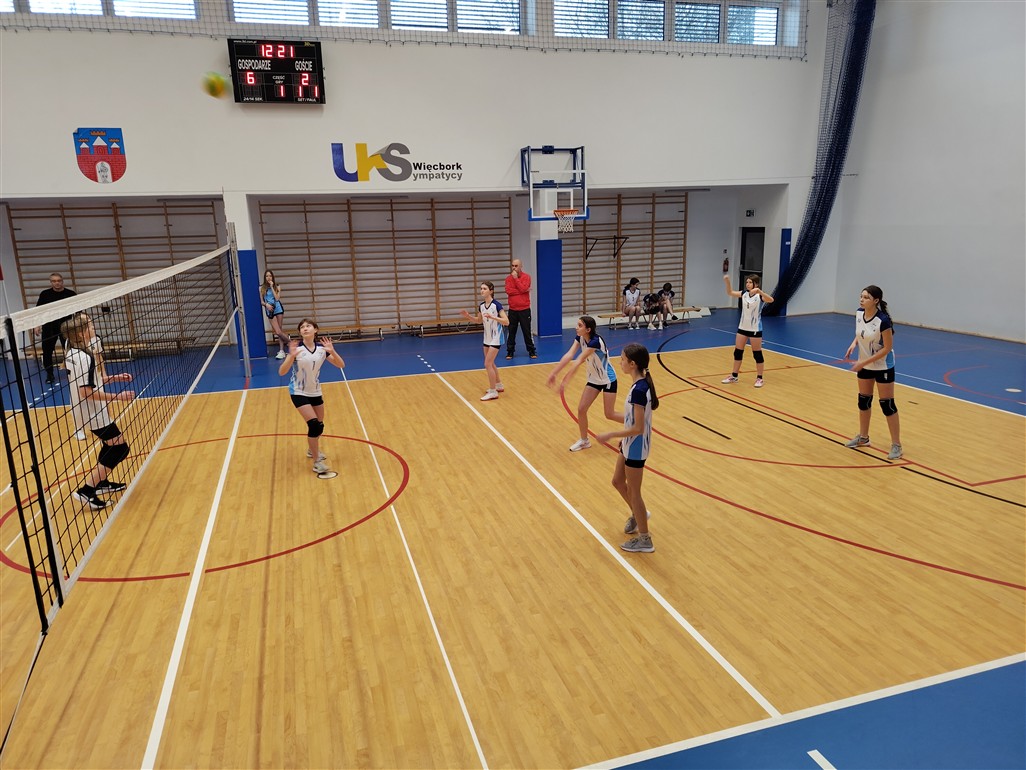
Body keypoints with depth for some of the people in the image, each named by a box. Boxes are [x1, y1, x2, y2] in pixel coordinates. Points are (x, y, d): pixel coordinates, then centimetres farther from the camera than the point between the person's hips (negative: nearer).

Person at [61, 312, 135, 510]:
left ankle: (101, 482, 35)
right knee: (120, 448, -3)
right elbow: (87, 392, -28)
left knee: (111, 443, 25)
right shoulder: (84, 358, -25)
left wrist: (113, 378, 7)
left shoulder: (73, 353, 4)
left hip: (87, 410, 10)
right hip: (92, 412, -10)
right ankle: (86, 490, -2)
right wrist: (117, 396, -23)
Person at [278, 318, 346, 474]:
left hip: (315, 392, 5)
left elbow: (341, 365, -7)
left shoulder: (321, 347, -7)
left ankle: (312, 450, 44)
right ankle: (316, 462, -6)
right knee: (314, 424, -17)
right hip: (298, 392, -5)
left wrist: (332, 351, -24)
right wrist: (291, 356, -38)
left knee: (319, 426, 14)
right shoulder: (297, 348, -18)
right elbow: (281, 372, -23)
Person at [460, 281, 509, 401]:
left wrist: (492, 317, -35)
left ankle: (493, 392, -2)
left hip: (496, 338, -8)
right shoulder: (481, 306, 2)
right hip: (487, 338, 8)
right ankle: (499, 385, 34)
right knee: (490, 364, 16)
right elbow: (479, 321, 18)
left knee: (488, 364, -10)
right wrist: (468, 316, 2)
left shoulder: (497, 305, -19)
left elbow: (506, 322, -23)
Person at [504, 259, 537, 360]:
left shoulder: (526, 277, -2)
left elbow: (522, 288, -18)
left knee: (527, 331, 2)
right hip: (512, 310, 2)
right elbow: (508, 291, -12)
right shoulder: (508, 278, 4)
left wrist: (516, 278, -15)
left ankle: (532, 351, 12)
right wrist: (523, 291, -14)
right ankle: (510, 352, 14)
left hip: (524, 309, -2)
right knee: (511, 332, 6)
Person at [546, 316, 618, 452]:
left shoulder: (595, 341, -32)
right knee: (581, 409, 1)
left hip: (608, 379, -7)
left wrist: (565, 381, -42)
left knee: (609, 414, 1)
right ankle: (584, 440, 18)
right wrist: (553, 373, -29)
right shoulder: (580, 338, -9)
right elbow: (569, 355, -19)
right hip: (593, 379, 7)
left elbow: (578, 361, -38)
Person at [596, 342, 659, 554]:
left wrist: (610, 435, -21)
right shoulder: (641, 384, 1)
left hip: (635, 448, -9)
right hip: (630, 445, 9)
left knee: (633, 492, 6)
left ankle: (644, 540, 20)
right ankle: (637, 515, 45)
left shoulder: (638, 390, -28)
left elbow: (638, 428, -26)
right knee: (618, 481, 23)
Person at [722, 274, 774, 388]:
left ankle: (759, 378, 15)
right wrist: (727, 282, -10)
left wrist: (759, 290, -48)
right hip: (742, 327, 6)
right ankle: (734, 376, 22)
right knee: (738, 352, 10)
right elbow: (730, 293, 8)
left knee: (757, 354, 3)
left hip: (755, 329, -6)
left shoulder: (760, 296, -16)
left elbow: (771, 300, -35)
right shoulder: (744, 294, 1)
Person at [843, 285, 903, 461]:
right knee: (864, 400, 15)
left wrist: (864, 362, -24)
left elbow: (887, 348, -22)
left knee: (887, 405, -2)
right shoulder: (859, 313, -7)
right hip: (865, 364, 7)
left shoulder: (883, 320, -27)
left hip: (883, 366, -7)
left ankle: (896, 445, 9)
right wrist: (854, 343, -6)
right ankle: (863, 437, 31)